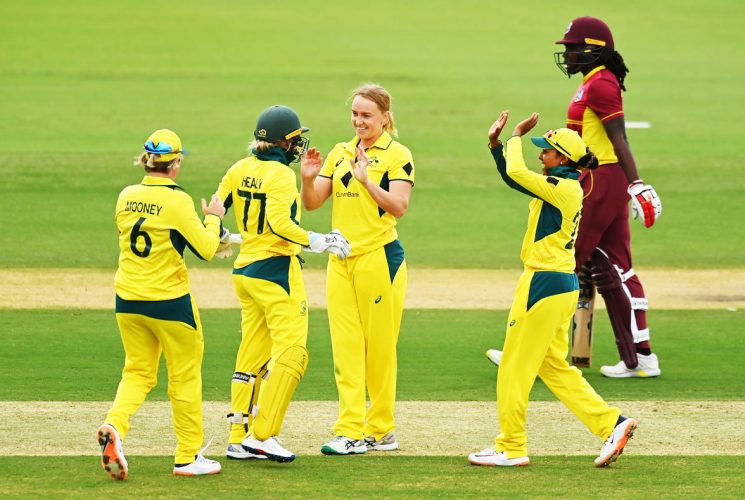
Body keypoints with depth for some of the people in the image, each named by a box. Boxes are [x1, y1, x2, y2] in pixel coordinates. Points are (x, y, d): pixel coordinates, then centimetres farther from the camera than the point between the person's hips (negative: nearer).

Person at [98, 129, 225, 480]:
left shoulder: (126, 197, 3)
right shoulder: (177, 201, -14)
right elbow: (206, 249, -13)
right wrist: (213, 218, 6)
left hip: (127, 301, 5)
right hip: (169, 302, -5)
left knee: (138, 372, 15)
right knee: (185, 376, 9)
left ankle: (114, 425, -13)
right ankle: (188, 456, 13)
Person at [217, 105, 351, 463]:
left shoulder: (240, 170, 7)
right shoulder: (281, 175, -14)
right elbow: (280, 223, -26)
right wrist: (316, 242, -22)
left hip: (244, 270, 8)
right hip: (276, 269, -8)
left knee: (252, 353, 13)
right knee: (291, 353, -7)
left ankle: (239, 439, 14)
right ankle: (262, 436, -14)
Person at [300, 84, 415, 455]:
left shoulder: (397, 155, -3)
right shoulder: (340, 153, 13)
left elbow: (399, 207, -14)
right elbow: (312, 203, 10)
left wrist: (366, 179, -23)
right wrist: (308, 179, -10)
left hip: (380, 258, -5)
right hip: (341, 260, 5)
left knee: (379, 347, 0)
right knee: (345, 348, 0)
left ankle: (382, 430, 9)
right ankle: (351, 431, -2)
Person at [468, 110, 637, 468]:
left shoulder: (563, 188, -16)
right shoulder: (563, 187, 13)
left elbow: (516, 173, -23)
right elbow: (514, 178, 21)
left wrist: (516, 138, -6)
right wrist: (496, 142, 15)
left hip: (545, 284, -10)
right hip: (563, 283, 10)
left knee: (515, 365, -1)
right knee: (552, 365, 14)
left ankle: (511, 448, 5)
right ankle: (611, 423, 8)